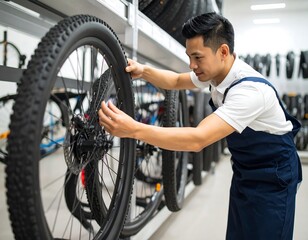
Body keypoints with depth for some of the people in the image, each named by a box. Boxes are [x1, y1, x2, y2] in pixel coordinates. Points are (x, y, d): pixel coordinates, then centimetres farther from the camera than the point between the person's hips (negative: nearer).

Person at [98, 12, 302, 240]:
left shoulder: (250, 89, -34)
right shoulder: (214, 72, -7)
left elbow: (198, 139, -41)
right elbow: (176, 81, 7)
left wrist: (133, 129, -46)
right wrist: (144, 70, -13)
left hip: (273, 175, -7)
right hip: (244, 170, 8)